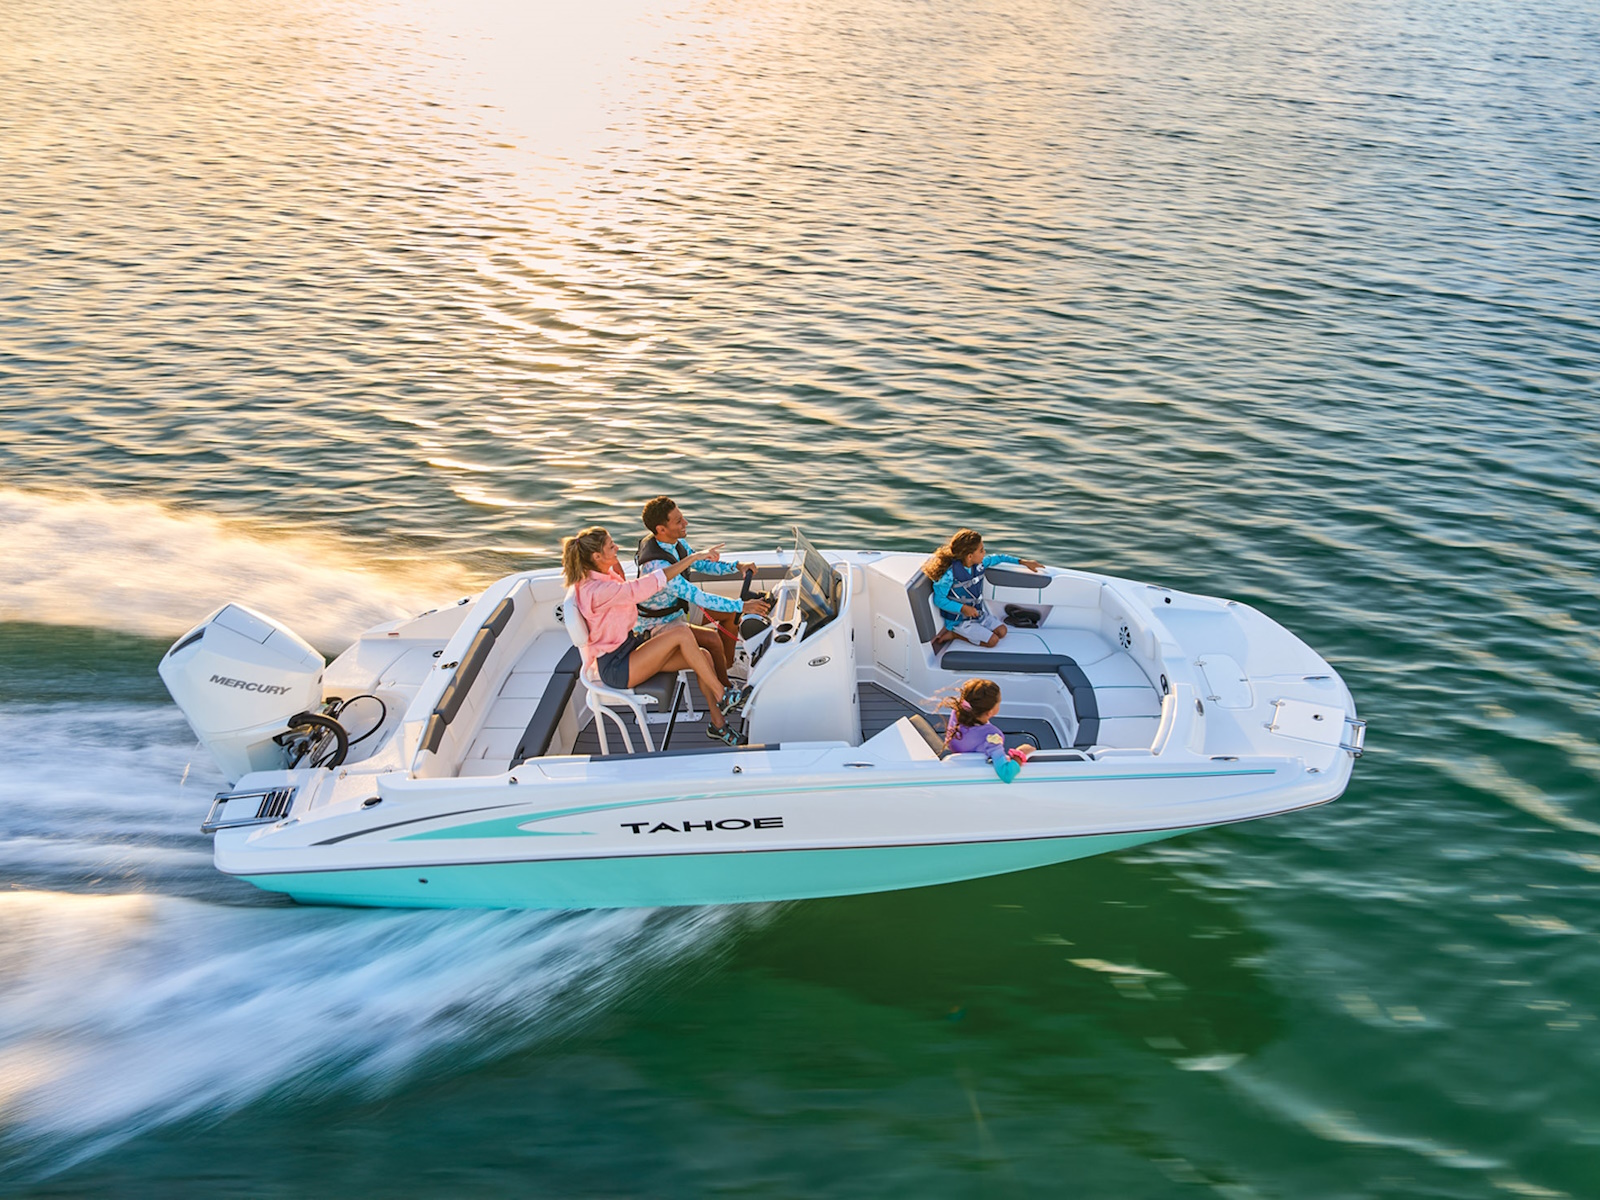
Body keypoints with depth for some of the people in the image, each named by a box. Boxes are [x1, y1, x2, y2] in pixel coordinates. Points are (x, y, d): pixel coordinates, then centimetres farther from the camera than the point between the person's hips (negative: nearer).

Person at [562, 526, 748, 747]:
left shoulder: (603, 577, 4)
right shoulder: (597, 591, -27)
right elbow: (651, 583, -31)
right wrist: (694, 557, -28)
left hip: (629, 645, 10)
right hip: (615, 667, -10)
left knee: (703, 656, -8)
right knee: (681, 632, -24)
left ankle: (718, 722, 3)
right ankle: (722, 696, -12)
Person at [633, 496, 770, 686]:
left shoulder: (676, 541, -9)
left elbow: (702, 563, 6)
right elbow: (697, 597, -36)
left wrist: (737, 567, -10)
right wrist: (742, 606, -34)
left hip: (679, 604, 9)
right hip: (661, 622, -9)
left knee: (730, 611, 6)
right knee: (712, 638, -26)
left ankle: (728, 667, 18)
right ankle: (725, 688, -4)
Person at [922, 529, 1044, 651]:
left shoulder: (980, 564, -7)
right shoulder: (950, 575, -28)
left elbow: (998, 558, 11)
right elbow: (938, 599, -22)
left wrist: (1023, 562, 7)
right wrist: (963, 608, -29)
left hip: (978, 612, 8)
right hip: (960, 620, -8)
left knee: (1001, 632, -3)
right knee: (992, 640, -15)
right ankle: (954, 634, -2)